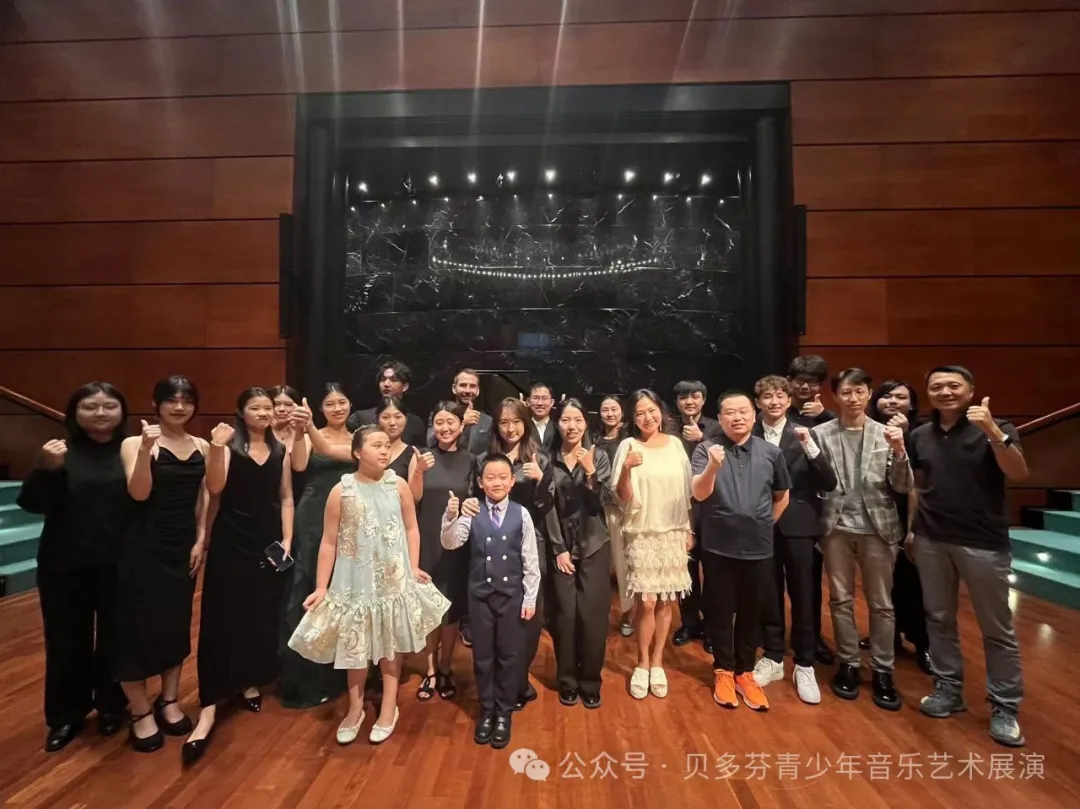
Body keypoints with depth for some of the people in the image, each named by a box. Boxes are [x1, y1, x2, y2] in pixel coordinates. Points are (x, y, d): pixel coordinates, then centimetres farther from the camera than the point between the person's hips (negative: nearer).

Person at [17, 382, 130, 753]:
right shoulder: (61, 451, 0)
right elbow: (31, 503, -7)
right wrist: (48, 469, -23)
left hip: (120, 564, -1)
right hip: (65, 564, 2)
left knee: (115, 637, 9)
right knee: (67, 640, 12)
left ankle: (112, 705, 31)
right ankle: (66, 715, 32)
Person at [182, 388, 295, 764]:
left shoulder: (280, 451, 6)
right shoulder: (229, 446, -3)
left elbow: (286, 498, 7)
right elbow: (214, 487, -17)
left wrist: (287, 539, 0)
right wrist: (217, 448, -30)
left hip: (268, 543, 3)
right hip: (230, 543, -3)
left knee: (262, 618, 11)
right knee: (221, 620, -2)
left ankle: (251, 683, 31)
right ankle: (209, 707, 5)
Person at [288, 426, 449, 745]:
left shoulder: (399, 485, -9)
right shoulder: (341, 491, -12)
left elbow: (411, 528, 0)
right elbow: (329, 542, -7)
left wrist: (414, 567, -6)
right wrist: (321, 587, -6)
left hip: (394, 579, 1)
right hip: (355, 581, 0)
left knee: (391, 644, 15)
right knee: (355, 646, 15)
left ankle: (389, 708, 35)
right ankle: (355, 708, 39)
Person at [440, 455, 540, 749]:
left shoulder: (521, 514, -9)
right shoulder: (472, 513, -7)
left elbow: (531, 559, -4)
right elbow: (450, 544, -16)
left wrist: (530, 597, -3)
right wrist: (450, 517, -34)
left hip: (512, 594, 0)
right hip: (480, 594, 1)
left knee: (509, 655, 12)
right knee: (482, 655, 14)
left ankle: (504, 713, 32)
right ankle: (486, 710, 35)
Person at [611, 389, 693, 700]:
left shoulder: (675, 444, 2)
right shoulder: (628, 446, -8)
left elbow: (687, 491, 8)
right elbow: (623, 497, -11)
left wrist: (689, 529, 9)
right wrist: (626, 471, -29)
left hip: (673, 533, 3)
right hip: (642, 534, -3)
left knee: (667, 602, 9)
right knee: (646, 602, -3)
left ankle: (657, 662, 27)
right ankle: (643, 663, 20)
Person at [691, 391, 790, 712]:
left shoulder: (772, 452, 0)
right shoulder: (706, 450, -8)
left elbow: (782, 496, 14)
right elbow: (699, 494, -18)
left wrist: (766, 525, 10)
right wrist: (712, 467, -35)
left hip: (758, 548, 2)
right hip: (718, 547, -2)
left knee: (751, 613, 15)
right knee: (720, 612, 11)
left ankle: (744, 672, 33)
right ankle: (723, 671, 29)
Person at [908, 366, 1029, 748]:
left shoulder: (994, 429, -4)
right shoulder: (920, 435, 5)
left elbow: (1019, 474, -19)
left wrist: (992, 431, -28)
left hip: (983, 543, -3)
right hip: (931, 540, 3)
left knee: (997, 628, 7)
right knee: (939, 618, 12)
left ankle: (1004, 708, 21)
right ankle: (948, 689, 27)